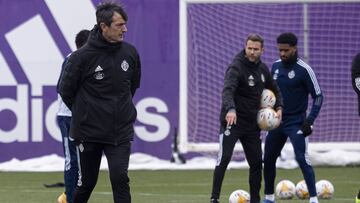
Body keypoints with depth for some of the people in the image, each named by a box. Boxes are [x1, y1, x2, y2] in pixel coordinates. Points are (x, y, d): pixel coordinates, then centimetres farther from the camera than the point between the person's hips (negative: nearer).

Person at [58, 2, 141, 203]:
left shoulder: (130, 53, -2)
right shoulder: (82, 57, -14)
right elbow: (66, 91, -2)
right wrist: (84, 113, 6)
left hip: (121, 132, 2)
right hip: (89, 133, -2)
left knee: (120, 178, -11)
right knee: (87, 182, 9)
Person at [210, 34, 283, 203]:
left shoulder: (262, 69, 8)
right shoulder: (236, 67, -15)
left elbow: (274, 90, 24)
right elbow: (228, 90, -32)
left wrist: (278, 107, 6)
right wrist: (230, 109, -50)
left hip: (252, 124, 7)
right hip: (233, 120, -7)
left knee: (256, 162, 8)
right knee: (224, 158, -16)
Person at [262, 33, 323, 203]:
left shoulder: (304, 70, -12)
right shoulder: (276, 66, 5)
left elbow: (318, 96, -9)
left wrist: (310, 120, -17)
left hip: (296, 123, -6)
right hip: (277, 122, 6)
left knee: (302, 159, -17)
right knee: (268, 159, 10)